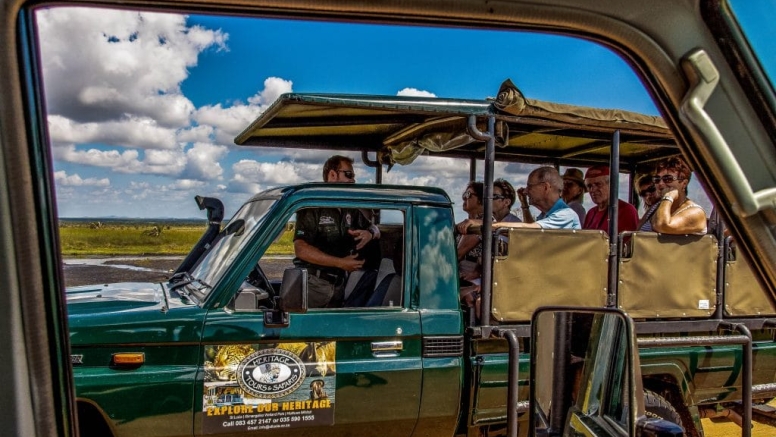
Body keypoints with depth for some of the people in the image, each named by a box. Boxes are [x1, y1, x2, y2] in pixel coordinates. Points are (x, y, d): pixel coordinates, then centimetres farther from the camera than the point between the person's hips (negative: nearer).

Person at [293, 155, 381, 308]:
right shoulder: (313, 208, -12)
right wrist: (340, 263, -22)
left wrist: (370, 234, -4)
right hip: (313, 283, -6)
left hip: (339, 283, 7)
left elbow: (375, 229, 22)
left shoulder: (350, 209, 10)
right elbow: (301, 249, -21)